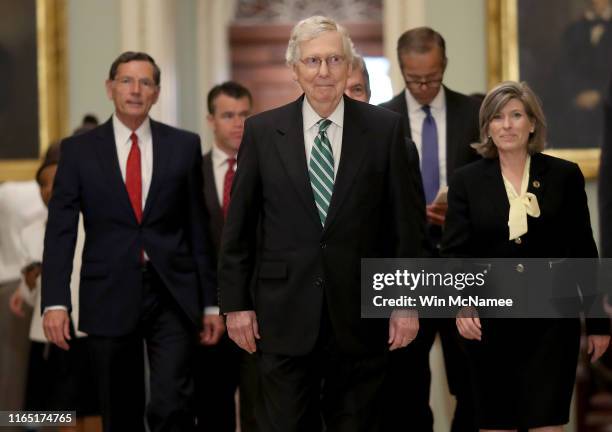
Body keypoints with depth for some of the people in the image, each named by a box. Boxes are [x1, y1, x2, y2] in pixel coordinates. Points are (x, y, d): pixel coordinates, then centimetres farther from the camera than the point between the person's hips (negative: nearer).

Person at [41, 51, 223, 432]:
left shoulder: (184, 146, 6)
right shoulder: (79, 150, 3)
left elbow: (198, 227, 7)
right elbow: (60, 230, -1)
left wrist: (212, 301, 6)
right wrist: (55, 301, -11)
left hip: (173, 294, 0)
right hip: (110, 296, 0)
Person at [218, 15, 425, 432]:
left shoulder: (385, 128, 1)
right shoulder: (262, 131, 2)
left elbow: (405, 221, 2)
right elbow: (239, 224, 5)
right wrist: (235, 302, 2)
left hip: (359, 316, 0)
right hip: (284, 315, 0)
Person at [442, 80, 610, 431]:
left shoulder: (564, 176, 3)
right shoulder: (467, 181, 4)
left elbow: (583, 253, 6)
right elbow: (455, 252, -2)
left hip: (551, 318, -1)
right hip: (489, 320, 1)